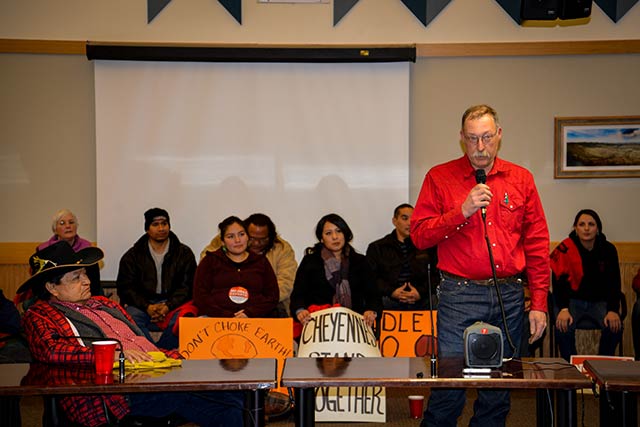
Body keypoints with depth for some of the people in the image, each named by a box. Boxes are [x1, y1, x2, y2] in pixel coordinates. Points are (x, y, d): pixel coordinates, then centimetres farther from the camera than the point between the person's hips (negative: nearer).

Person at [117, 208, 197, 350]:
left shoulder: (184, 253, 9)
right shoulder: (132, 256, 10)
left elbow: (188, 286, 2)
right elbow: (125, 287, 4)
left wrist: (168, 306, -15)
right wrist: (147, 307, -13)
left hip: (174, 304, -1)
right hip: (143, 304, 1)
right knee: (130, 317, -33)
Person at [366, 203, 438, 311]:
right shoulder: (377, 248, 18)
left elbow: (436, 275, 9)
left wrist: (421, 292, -9)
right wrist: (391, 292, -10)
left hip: (421, 301, 2)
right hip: (390, 301, -2)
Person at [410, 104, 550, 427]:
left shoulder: (521, 179, 9)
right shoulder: (440, 178, 3)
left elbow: (537, 245, 9)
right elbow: (419, 236, -4)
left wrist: (539, 303, 5)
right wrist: (462, 211, -15)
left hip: (509, 297, 3)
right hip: (459, 295, -3)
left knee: (498, 393, 9)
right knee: (448, 391, -3)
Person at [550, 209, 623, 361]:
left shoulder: (608, 250, -2)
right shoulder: (565, 249, -12)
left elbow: (614, 282, -2)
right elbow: (559, 281, -13)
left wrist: (613, 310, -16)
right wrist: (563, 309, -25)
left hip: (599, 301, 3)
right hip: (572, 300, -2)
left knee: (614, 327, -24)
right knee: (563, 327, -30)